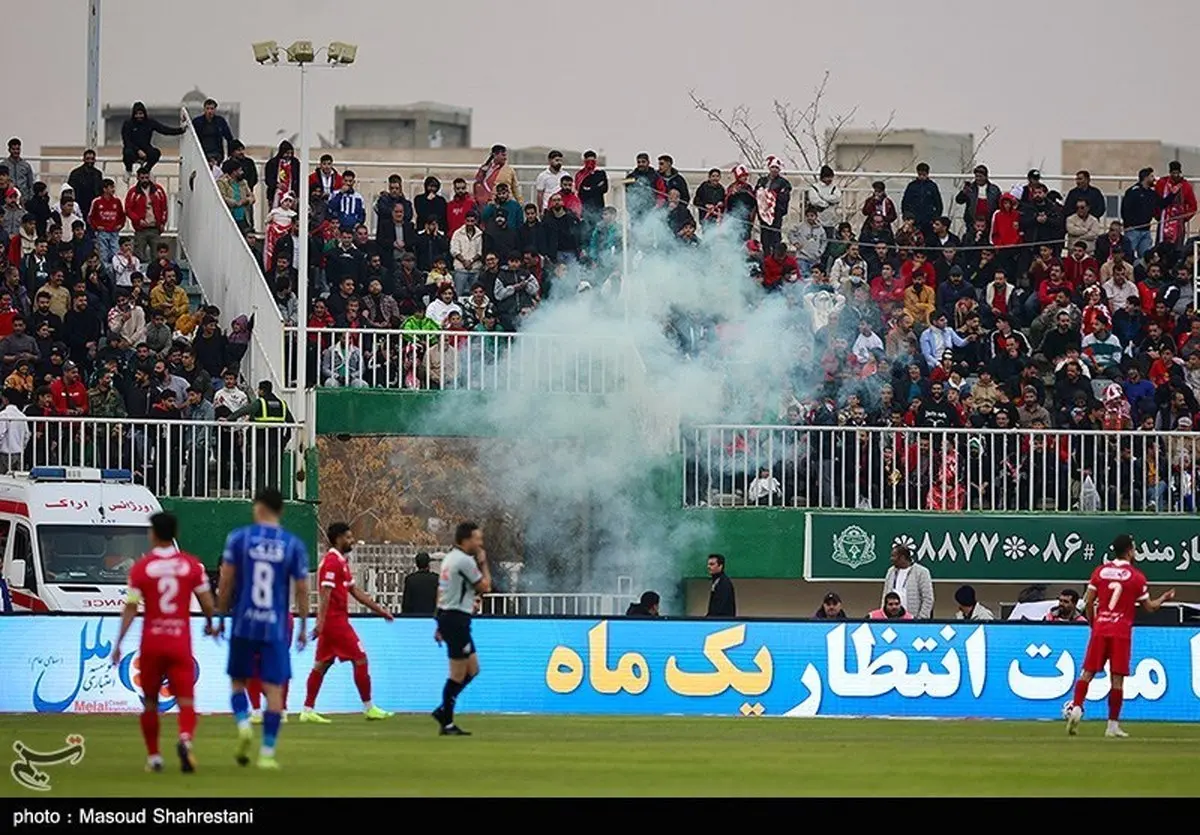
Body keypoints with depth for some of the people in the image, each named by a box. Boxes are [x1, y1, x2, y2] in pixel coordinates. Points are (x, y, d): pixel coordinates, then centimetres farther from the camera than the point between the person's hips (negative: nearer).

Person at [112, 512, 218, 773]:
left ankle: (153, 756, 16)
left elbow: (131, 608, -5)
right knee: (186, 700, -2)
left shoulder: (140, 567, -3)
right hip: (181, 642, 0)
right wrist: (209, 624, 22)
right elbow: (207, 602, 2)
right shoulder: (192, 565, 0)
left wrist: (118, 643, 0)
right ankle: (185, 738, -31)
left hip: (151, 643, 0)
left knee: (150, 701, 15)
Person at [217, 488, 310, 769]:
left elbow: (226, 583, -1)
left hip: (244, 625, 0)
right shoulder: (293, 545, 1)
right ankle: (267, 752, -1)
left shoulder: (238, 538, -1)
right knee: (274, 688, 3)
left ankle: (243, 723, -11)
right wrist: (303, 627, 13)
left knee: (238, 681, 16)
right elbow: (302, 589, 3)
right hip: (276, 627, 0)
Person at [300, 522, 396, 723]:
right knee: (360, 659, -4)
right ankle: (368, 708, 0)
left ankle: (308, 710, 7)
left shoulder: (340, 561, 18)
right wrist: (321, 621, -28)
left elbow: (355, 591, 23)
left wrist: (379, 609, 22)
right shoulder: (332, 561, -13)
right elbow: (325, 593, -21)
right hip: (335, 620, -10)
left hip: (330, 622, 10)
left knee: (322, 664, 8)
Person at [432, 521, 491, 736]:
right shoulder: (465, 561, -15)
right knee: (458, 674, -6)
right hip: (457, 619, -10)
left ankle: (443, 710, 15)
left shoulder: (449, 558, 16)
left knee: (472, 669, 14)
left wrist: (442, 624, 22)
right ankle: (447, 724, -3)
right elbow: (485, 587, -9)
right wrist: (483, 563, 4)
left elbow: (441, 592, 19)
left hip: (446, 615, 10)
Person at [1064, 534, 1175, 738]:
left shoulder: (1100, 571, 6)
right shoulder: (1136, 576, -3)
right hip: (1121, 632, -3)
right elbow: (1149, 607, 4)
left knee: (1088, 672, 6)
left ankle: (1076, 708, -14)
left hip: (1100, 629, 3)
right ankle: (1113, 725, 0)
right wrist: (1164, 598, 23)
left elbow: (1088, 602, 4)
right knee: (1117, 678, 0)